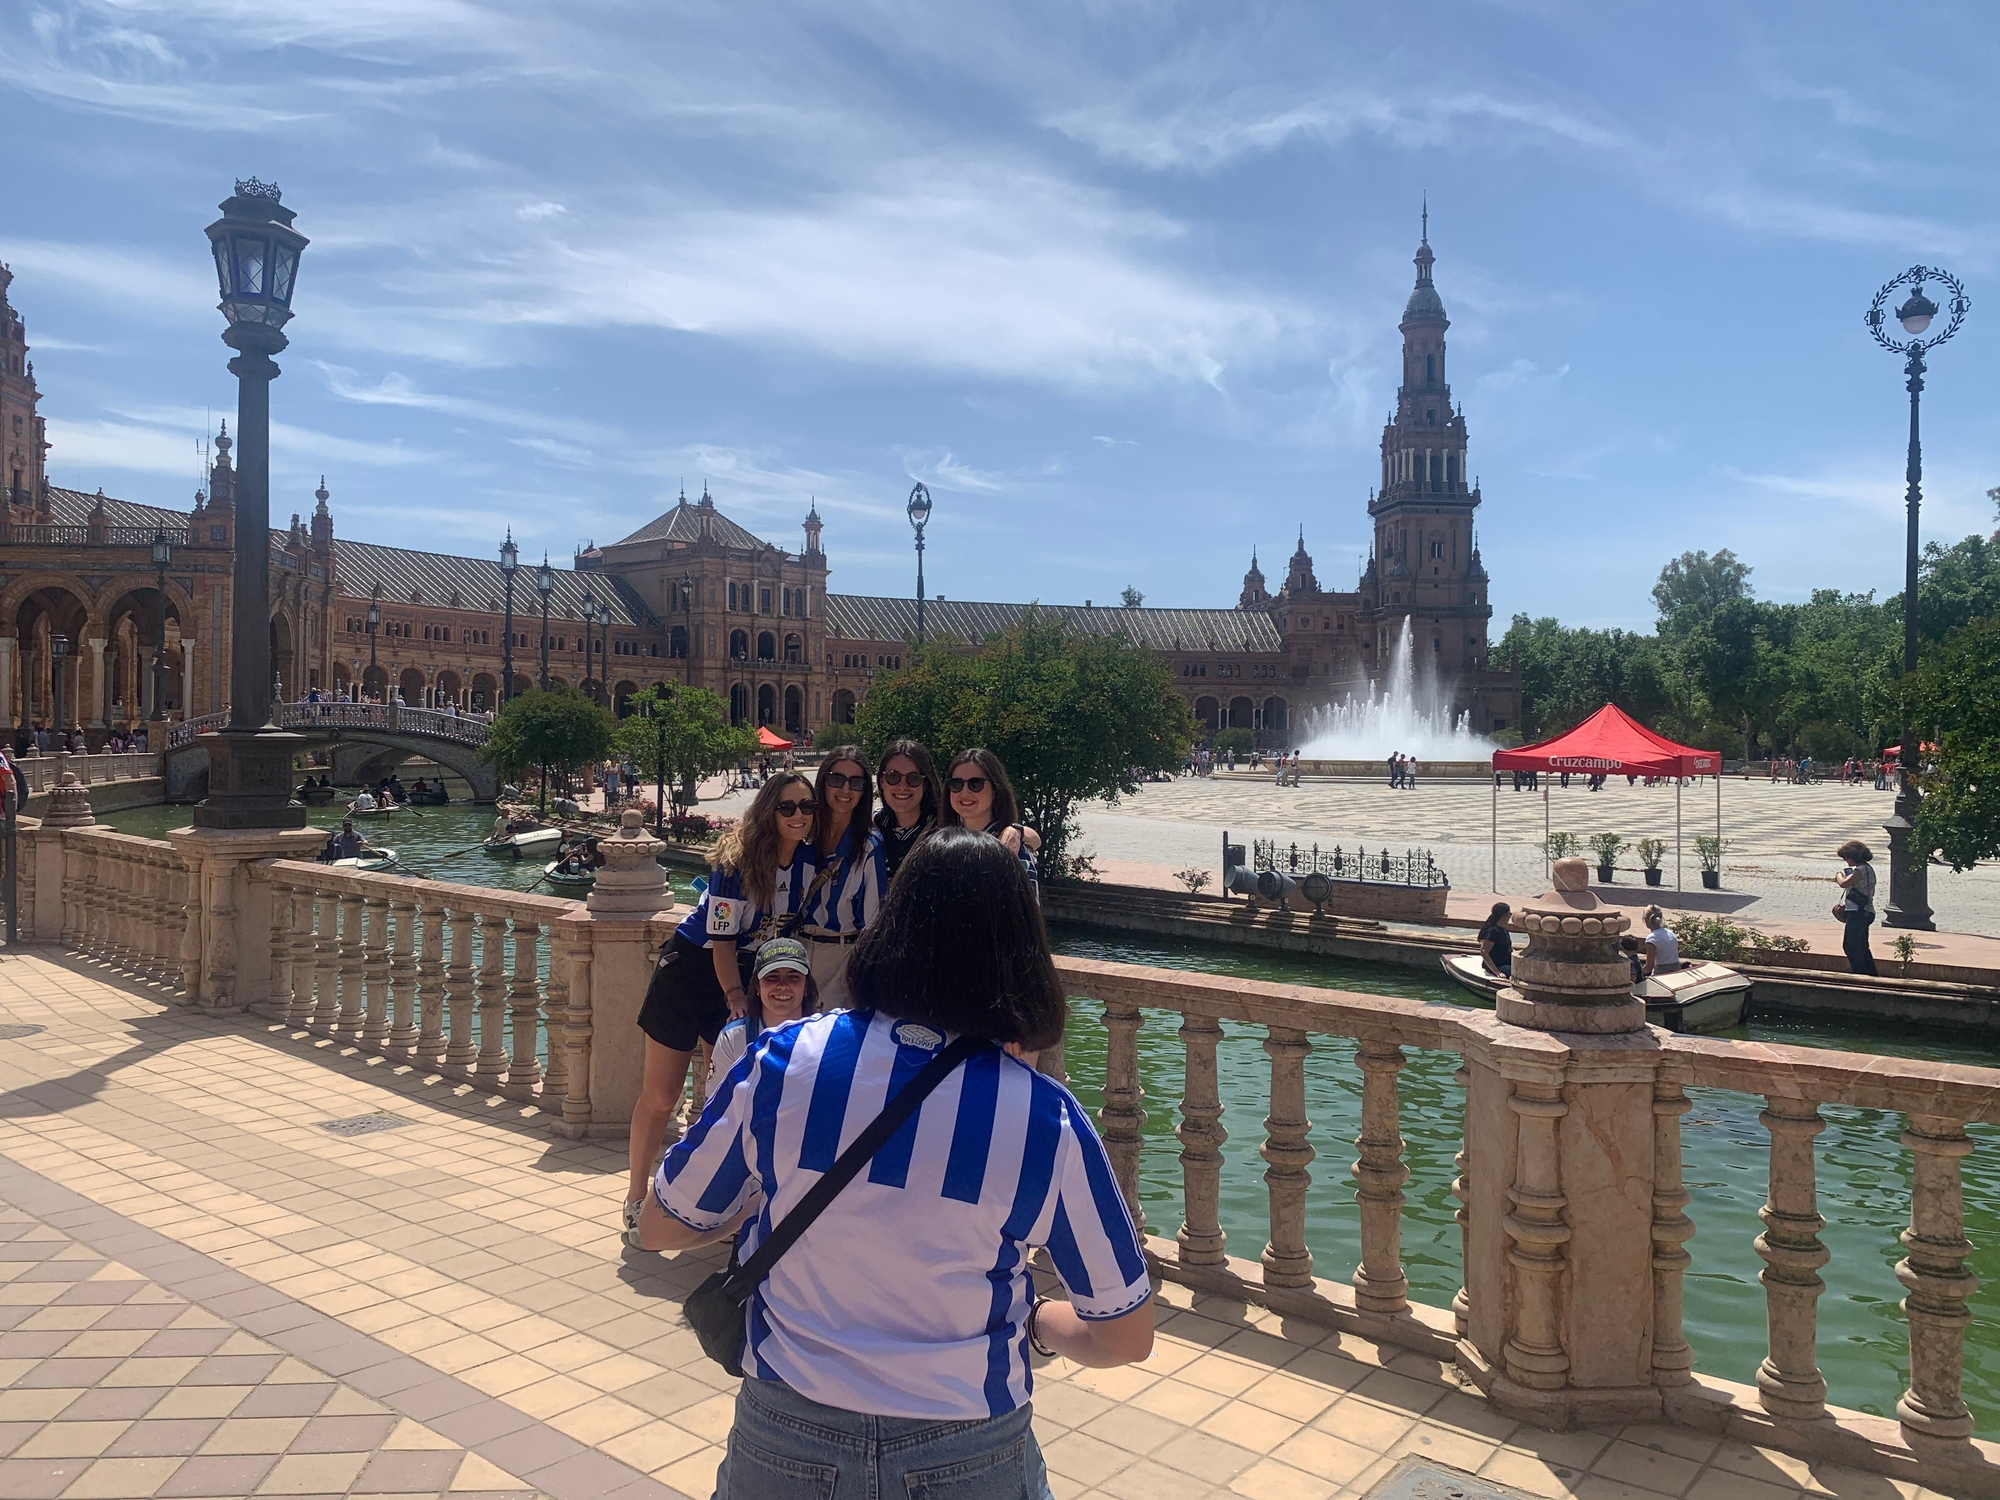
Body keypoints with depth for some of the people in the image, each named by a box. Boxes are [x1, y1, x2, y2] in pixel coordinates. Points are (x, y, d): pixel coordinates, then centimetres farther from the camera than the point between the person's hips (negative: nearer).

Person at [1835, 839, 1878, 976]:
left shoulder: (1861, 870, -18)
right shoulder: (1867, 868, 14)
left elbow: (1843, 883, -30)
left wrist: (1839, 876, -8)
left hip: (1857, 913, -10)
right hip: (1865, 912, 10)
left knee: (1849, 946, -5)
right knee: (1862, 946, 17)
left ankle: (1861, 973, -3)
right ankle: (1871, 974, 23)